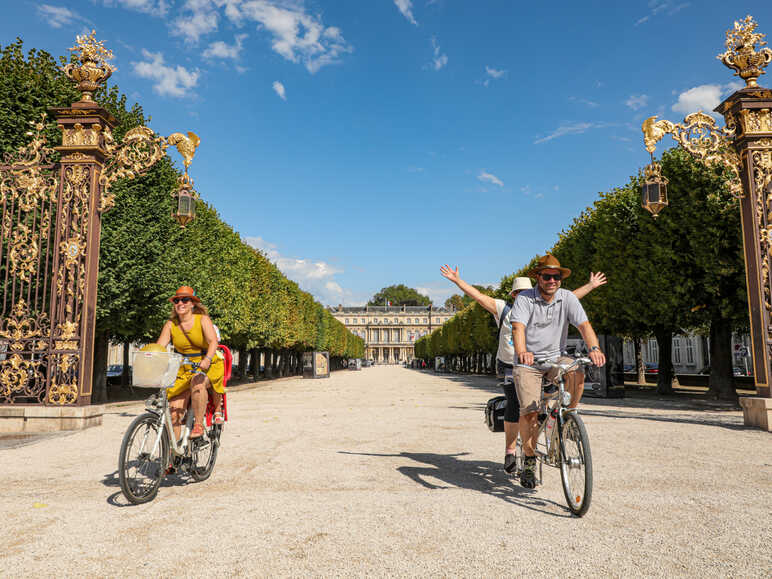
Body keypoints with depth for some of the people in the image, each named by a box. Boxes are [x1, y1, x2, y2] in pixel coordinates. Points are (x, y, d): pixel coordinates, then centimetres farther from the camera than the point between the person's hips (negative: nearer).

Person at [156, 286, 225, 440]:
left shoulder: (202, 319, -7)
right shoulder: (171, 324, 3)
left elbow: (213, 341, -21)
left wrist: (207, 359, -40)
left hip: (207, 368, -3)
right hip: (183, 371, 3)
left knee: (197, 381, -37)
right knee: (174, 412, -8)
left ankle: (199, 425, -25)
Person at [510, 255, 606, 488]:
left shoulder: (568, 298, -3)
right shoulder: (524, 299, -11)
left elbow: (584, 325, -13)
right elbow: (518, 328, -25)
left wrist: (594, 348, -33)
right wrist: (522, 352, -45)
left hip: (556, 357, 2)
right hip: (529, 362, -2)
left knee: (577, 373, -31)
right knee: (529, 411, -13)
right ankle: (529, 460, 8)